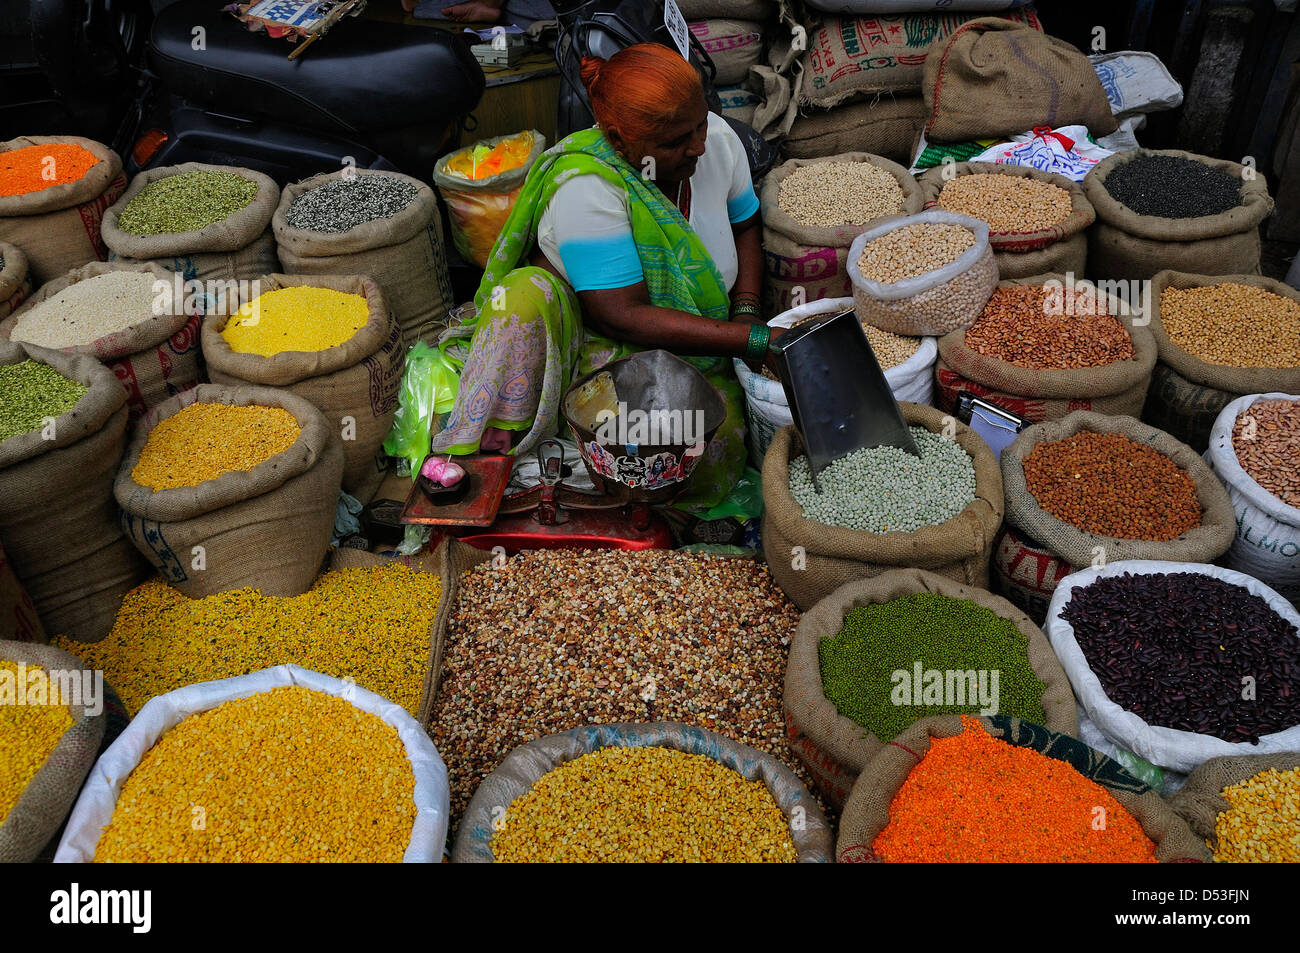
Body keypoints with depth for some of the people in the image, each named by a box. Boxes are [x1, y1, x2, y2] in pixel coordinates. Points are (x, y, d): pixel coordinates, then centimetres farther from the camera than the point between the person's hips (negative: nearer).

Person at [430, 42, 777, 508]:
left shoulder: (718, 138, -6)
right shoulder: (585, 188, -25)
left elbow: (744, 227, 13)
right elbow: (625, 317, -28)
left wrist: (746, 312, -5)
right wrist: (756, 341, -29)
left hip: (695, 347, 4)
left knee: (717, 445, -29)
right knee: (526, 293, -35)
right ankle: (492, 442, -22)